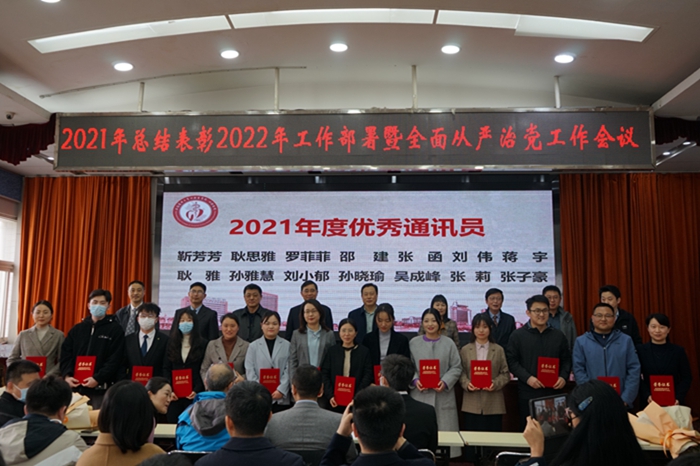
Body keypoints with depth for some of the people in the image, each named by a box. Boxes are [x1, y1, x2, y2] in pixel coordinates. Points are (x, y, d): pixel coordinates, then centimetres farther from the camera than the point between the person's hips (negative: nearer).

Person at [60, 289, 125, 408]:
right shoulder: (77, 329, 15)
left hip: (101, 388, -4)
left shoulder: (115, 329, 1)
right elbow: (65, 355, 10)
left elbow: (115, 360, -7)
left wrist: (97, 379, -16)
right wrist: (67, 375, -6)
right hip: (77, 386, 4)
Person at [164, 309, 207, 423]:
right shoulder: (172, 343, 11)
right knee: (172, 422, 4)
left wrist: (197, 390, -15)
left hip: (194, 393, -3)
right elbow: (166, 369, 7)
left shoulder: (203, 344, 1)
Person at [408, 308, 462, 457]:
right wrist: (415, 380, -11)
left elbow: (456, 367, 3)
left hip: (443, 396, 0)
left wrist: (445, 382, -11)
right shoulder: (413, 343, 6)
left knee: (444, 430, 1)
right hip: (420, 395, 0)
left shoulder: (449, 343, 4)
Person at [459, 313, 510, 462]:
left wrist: (496, 383, -15)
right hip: (472, 403, 0)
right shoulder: (465, 350, 7)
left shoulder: (498, 350, 5)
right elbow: (461, 372, 4)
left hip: (493, 403, 0)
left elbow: (505, 374, 2)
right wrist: (466, 384, -15)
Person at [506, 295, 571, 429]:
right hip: (528, 393, -2)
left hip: (554, 392, 3)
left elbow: (566, 360, 15)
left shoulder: (558, 335, 11)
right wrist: (527, 378, -14)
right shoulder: (518, 335, 1)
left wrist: (563, 377, -3)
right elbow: (511, 360, -2)